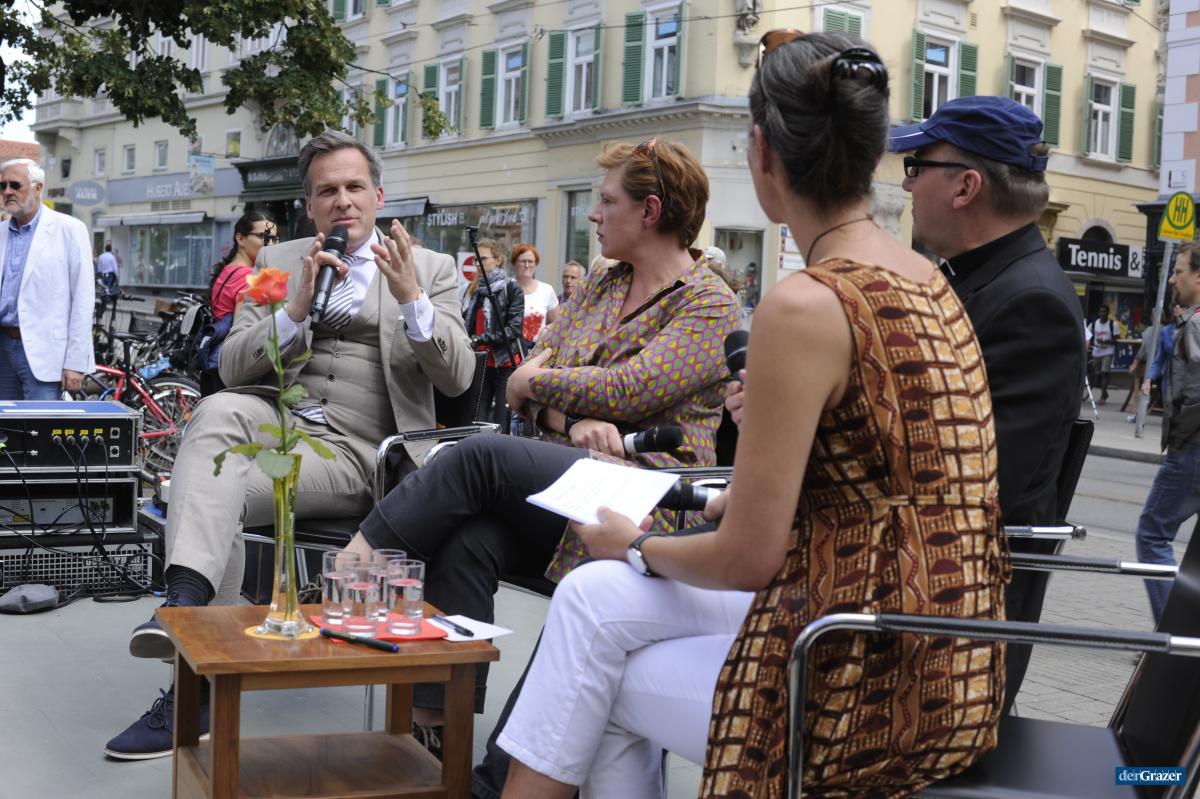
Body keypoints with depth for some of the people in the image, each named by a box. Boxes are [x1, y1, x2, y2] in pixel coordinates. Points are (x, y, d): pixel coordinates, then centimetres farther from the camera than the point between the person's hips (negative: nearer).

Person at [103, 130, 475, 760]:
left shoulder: (430, 270, 11)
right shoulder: (277, 262, 17)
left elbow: (456, 377, -2)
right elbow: (232, 366, 5)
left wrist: (412, 299, -18)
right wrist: (296, 308, -11)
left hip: (357, 453, -3)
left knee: (220, 491, -27)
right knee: (219, 410, -32)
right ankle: (187, 598, -43)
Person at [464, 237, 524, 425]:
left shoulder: (512, 289, -3)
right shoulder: (474, 289, 14)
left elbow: (514, 328, -12)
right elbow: (466, 324, 20)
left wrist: (479, 340, -19)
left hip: (505, 365, -5)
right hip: (480, 365, 5)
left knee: (502, 424, -4)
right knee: (478, 420, 0)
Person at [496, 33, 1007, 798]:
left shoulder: (805, 305, -21)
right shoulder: (926, 281, 6)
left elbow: (747, 559, -16)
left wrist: (640, 547, 2)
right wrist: (739, 499, 21)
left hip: (869, 693, -8)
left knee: (598, 640, 14)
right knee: (596, 598, 14)